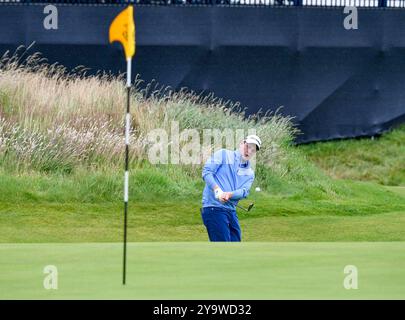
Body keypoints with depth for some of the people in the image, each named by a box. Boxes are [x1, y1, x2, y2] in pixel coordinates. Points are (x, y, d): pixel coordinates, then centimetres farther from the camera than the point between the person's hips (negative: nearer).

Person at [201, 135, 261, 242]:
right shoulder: (223, 155, 3)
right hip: (214, 208, -7)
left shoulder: (249, 173, 17)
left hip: (231, 210, 7)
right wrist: (217, 190, -23)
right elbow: (206, 171, -7)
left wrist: (229, 194, -23)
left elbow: (244, 191, 0)